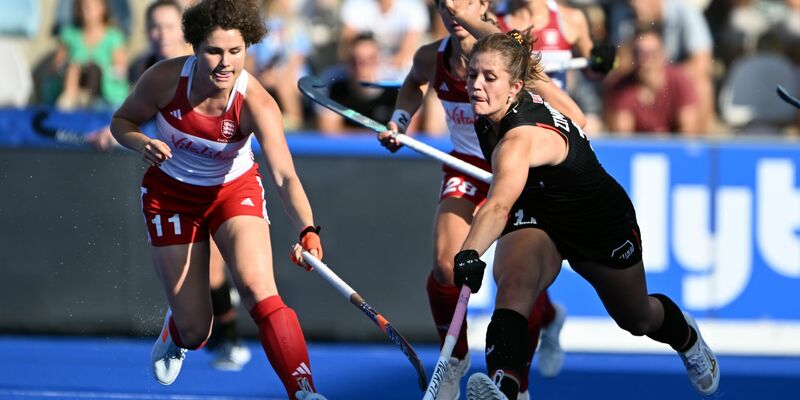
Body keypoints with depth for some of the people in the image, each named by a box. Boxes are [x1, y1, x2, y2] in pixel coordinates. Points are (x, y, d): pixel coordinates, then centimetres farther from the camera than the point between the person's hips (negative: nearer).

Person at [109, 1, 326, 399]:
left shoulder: (256, 103, -30)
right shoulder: (165, 79, -25)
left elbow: (285, 176, -41)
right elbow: (122, 121, -6)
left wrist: (308, 231, -58)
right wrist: (142, 143, -29)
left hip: (235, 190, -1)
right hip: (171, 194, 1)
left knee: (257, 286, -28)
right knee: (195, 329, 1)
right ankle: (176, 334, 40)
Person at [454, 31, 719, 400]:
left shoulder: (522, 137, -41)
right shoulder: (488, 117, -17)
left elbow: (499, 206, -59)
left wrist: (470, 252, -75)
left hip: (602, 222, -5)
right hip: (536, 217, 5)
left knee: (636, 318, 22)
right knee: (514, 279, -31)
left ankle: (686, 337, 58)